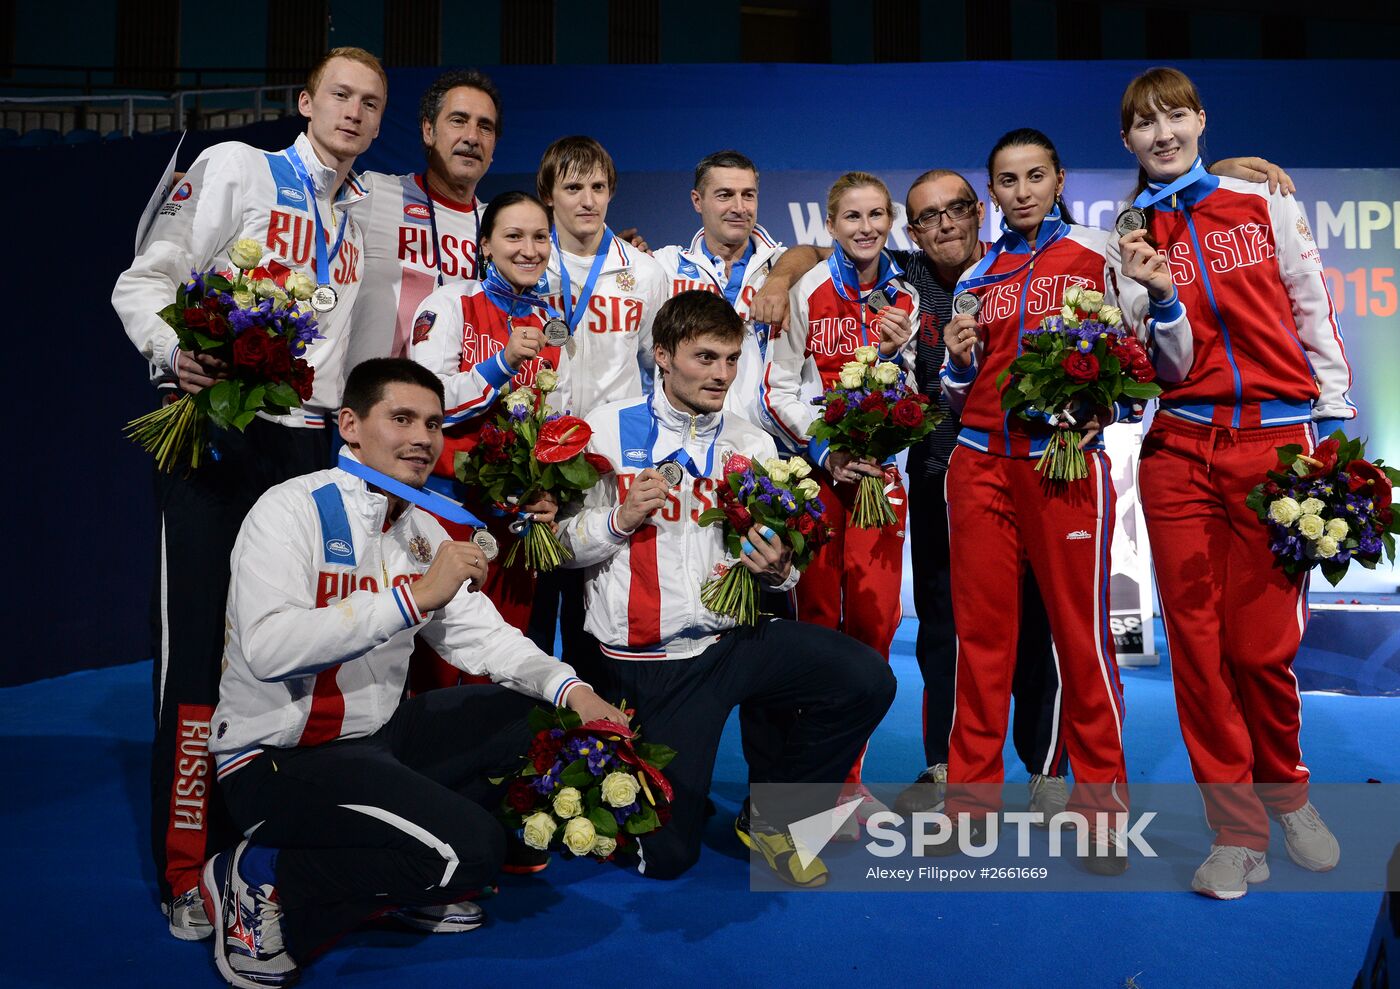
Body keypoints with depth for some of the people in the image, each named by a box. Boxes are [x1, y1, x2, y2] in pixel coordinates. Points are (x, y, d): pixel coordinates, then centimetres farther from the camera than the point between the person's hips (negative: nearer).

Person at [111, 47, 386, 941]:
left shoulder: (365, 217, 19)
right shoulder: (235, 169, 3)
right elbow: (145, 282, -4)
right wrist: (179, 350, -22)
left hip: (309, 441, 5)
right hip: (217, 433, -5)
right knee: (200, 647, -6)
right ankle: (186, 874, 4)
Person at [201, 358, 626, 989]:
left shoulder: (421, 531, 7)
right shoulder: (293, 510, -16)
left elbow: (481, 636, 6)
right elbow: (266, 649, -31)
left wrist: (570, 689, -11)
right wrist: (414, 596, -33)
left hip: (378, 737, 8)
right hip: (279, 758, -8)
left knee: (535, 717, 2)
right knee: (470, 847, -23)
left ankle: (411, 878, 7)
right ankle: (262, 877, -4)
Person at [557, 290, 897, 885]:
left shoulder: (752, 444, 9)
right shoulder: (606, 432, -1)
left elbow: (778, 567, 13)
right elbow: (562, 545, -1)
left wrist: (778, 570, -10)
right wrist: (620, 520, -18)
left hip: (734, 640, 3)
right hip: (646, 663, -3)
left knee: (867, 680, -21)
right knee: (664, 857, -2)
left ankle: (770, 815, 4)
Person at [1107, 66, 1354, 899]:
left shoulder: (1265, 204, 10)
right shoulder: (1131, 242, 11)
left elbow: (1314, 313, 9)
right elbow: (1166, 368, 6)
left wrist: (1337, 426, 3)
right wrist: (1160, 297, -12)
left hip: (1276, 441, -1)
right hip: (1179, 452, 1)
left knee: (1262, 644, -4)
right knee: (1197, 641, -1)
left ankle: (1287, 792, 26)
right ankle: (1238, 834, 13)